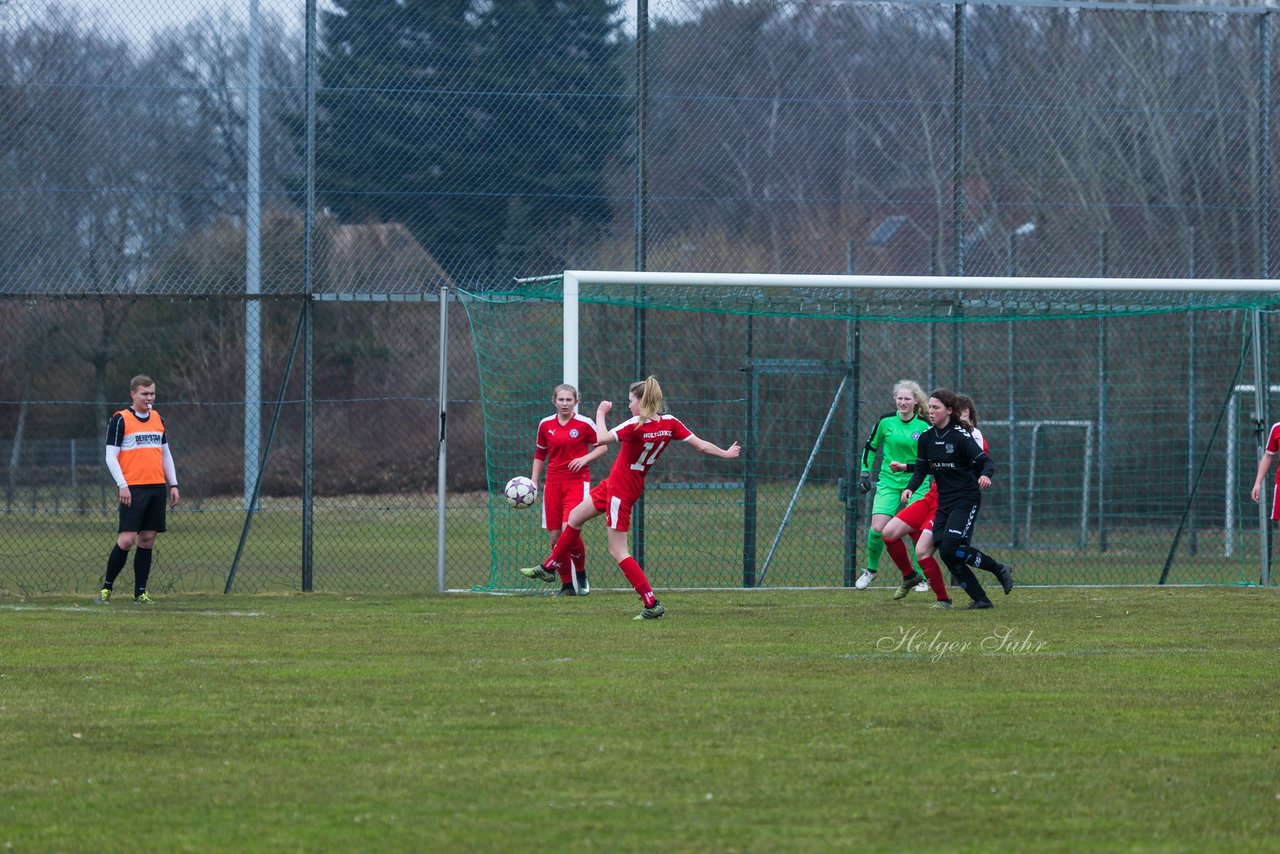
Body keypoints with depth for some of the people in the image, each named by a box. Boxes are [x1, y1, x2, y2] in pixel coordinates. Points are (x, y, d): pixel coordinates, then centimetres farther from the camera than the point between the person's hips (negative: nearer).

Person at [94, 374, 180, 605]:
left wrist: (173, 484, 14)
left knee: (147, 540, 4)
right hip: (133, 489, -6)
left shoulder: (158, 419, 15)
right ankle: (106, 587, -1)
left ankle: (140, 592, 8)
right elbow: (111, 456, -5)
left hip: (157, 488, 6)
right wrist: (122, 486, -14)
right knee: (127, 539, -12)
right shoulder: (120, 420, -3)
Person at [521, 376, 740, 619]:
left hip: (620, 490, -9)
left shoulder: (636, 426, -26)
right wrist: (725, 453, 11)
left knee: (618, 551, -4)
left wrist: (600, 413, -10)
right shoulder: (669, 422, -5)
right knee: (574, 518, 23)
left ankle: (652, 604, -6)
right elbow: (700, 445, -4)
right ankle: (549, 567, 39)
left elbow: (602, 438, -27)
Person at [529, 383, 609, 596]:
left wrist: (585, 458, -12)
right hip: (553, 484, 4)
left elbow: (602, 446, 6)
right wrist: (533, 482, 10)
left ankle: (581, 574, 5)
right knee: (555, 537, 0)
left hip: (577, 481, -4)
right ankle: (567, 585, 12)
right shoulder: (545, 425, 7)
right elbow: (539, 455, 16)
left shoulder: (584, 424, -4)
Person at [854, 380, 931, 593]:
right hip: (888, 482, 1)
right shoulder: (885, 421, -3)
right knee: (877, 529, -11)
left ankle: (921, 576, 12)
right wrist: (865, 472, 7)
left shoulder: (924, 425, -5)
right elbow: (870, 446, 11)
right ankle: (871, 570, 13)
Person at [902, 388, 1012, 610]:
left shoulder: (960, 435, -13)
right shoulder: (926, 438, 5)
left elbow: (986, 462, -17)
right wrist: (910, 488, -11)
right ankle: (980, 598, 5)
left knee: (950, 548, -19)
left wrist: (985, 475, -40)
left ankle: (1000, 570, 0)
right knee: (946, 553, -3)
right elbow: (921, 469, 8)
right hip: (944, 502, 7)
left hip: (966, 499, -7)